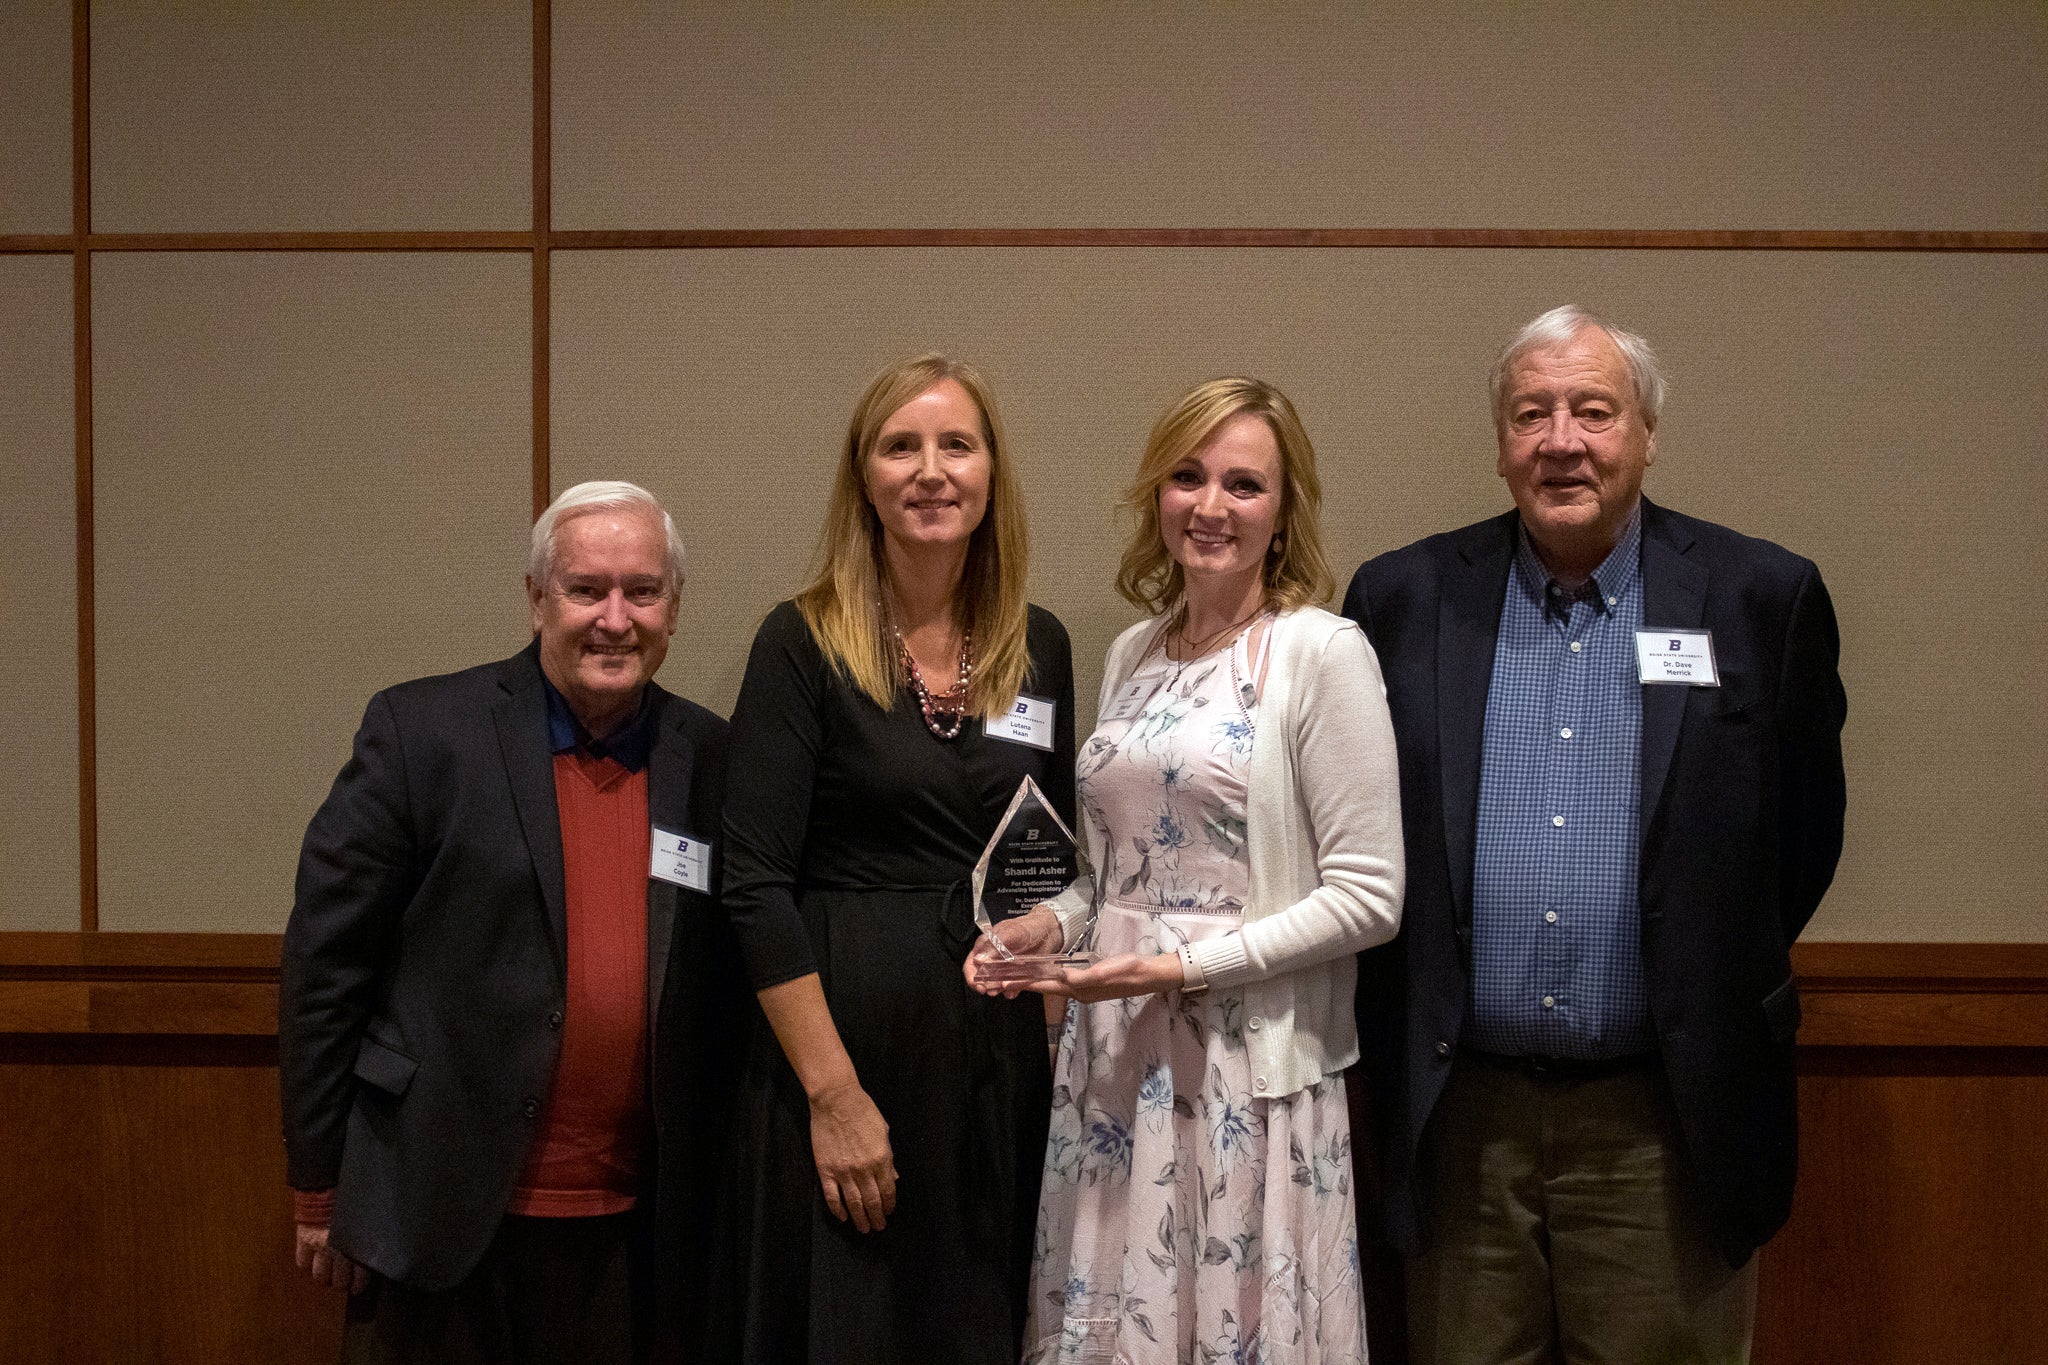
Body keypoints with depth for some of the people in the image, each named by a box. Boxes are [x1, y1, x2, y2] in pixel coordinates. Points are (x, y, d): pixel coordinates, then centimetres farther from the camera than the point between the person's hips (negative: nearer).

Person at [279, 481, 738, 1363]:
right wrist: (321, 1189, -3)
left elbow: (724, 990, 9)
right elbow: (324, 962, -4)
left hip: (628, 1229, 3)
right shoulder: (419, 730, -5)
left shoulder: (709, 759, 4)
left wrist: (706, 1199, 8)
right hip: (440, 1217, -3)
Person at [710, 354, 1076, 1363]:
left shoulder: (1039, 647, 6)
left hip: (1002, 1043, 4)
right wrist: (834, 1094, -16)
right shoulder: (804, 644, -7)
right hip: (848, 1025, -4)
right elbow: (755, 884, -12)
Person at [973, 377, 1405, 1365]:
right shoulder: (1132, 656, 11)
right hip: (1114, 1060, 6)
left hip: (1249, 1070, -6)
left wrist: (1186, 965, -17)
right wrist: (1052, 923, 1)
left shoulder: (1322, 652, -8)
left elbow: (1367, 896, -12)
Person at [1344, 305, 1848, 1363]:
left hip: (1662, 1128, -1)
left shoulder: (1763, 599, 0)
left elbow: (1805, 832, 8)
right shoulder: (1404, 599, 3)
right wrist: (1402, 1030, 6)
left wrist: (1714, 992, 8)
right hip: (1462, 1118, 1)